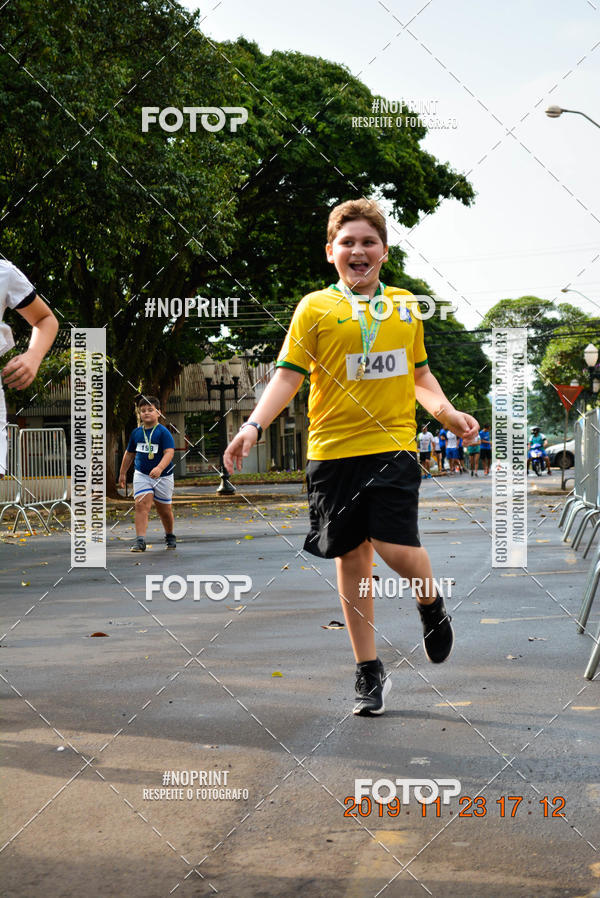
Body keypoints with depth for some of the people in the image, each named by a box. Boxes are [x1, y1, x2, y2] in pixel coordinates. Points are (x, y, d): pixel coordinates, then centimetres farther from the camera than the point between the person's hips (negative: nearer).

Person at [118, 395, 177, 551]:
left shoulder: (163, 432, -10)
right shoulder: (136, 432, 5)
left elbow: (169, 452, -21)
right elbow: (129, 453, 17)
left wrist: (160, 468, -37)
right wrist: (122, 473, 21)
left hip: (163, 477, -2)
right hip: (141, 475, 2)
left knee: (164, 509, 11)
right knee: (141, 504, -16)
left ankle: (170, 536, 37)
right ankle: (140, 541, -21)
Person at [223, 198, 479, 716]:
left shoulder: (406, 306, 13)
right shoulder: (316, 308, 3)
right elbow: (288, 375, -2)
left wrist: (447, 412, 8)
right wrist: (254, 426, -17)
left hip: (393, 444, 1)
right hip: (333, 450, 0)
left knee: (396, 547, -15)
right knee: (351, 557, 5)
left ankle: (431, 603, 19)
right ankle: (369, 670, 19)